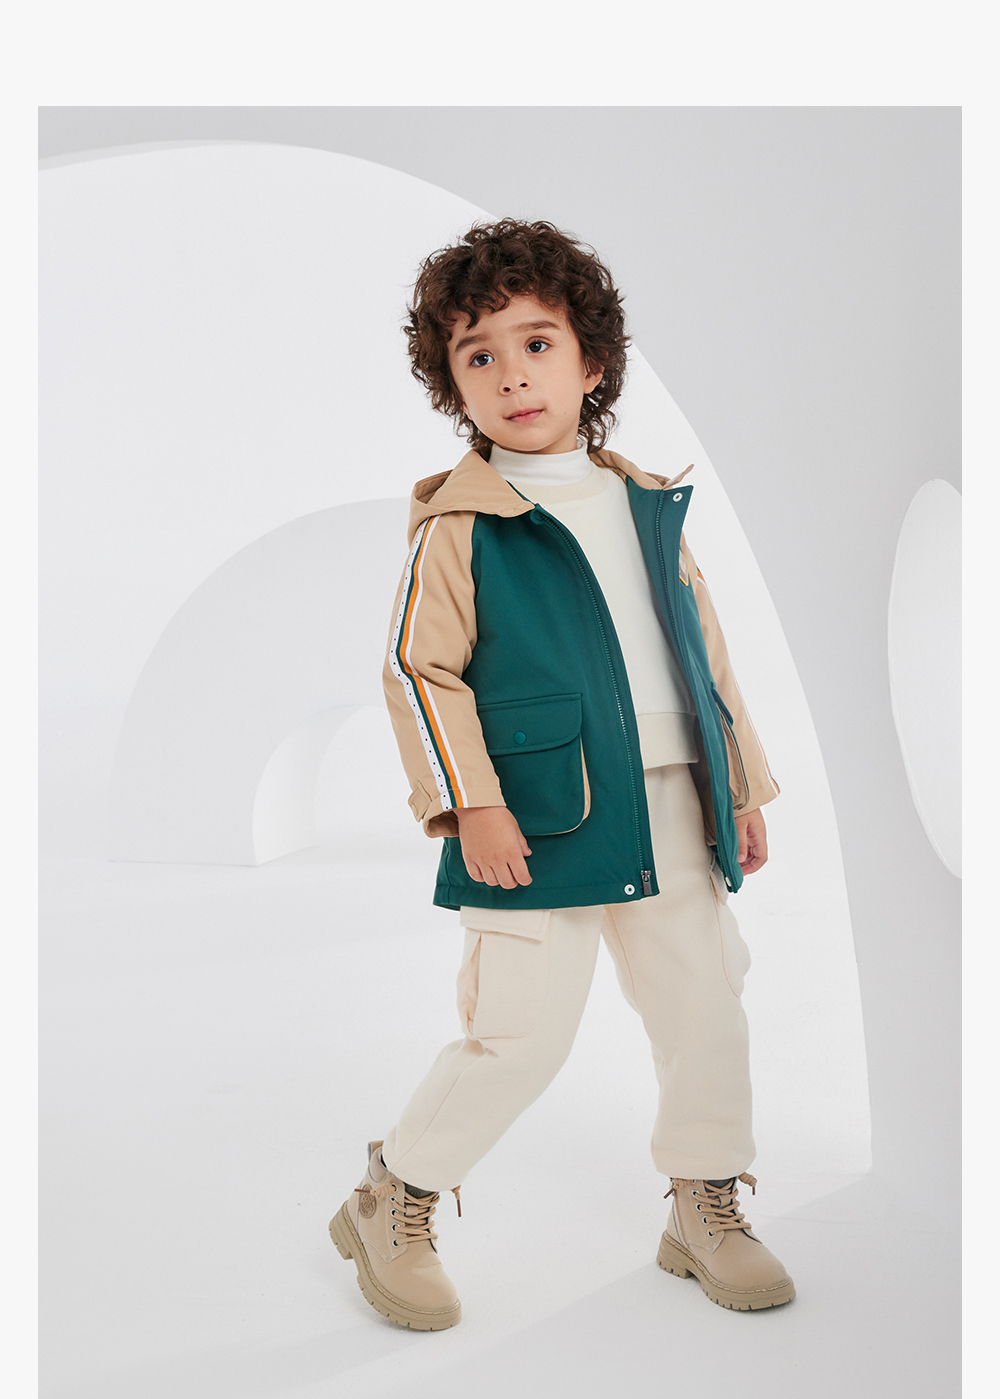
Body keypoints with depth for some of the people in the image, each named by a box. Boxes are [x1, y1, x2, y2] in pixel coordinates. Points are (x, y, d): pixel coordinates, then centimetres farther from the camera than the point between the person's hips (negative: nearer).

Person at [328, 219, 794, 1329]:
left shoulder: (650, 506, 10)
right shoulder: (461, 525, -6)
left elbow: (705, 653, 16)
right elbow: (419, 670, -8)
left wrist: (743, 786, 15)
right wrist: (470, 803, -17)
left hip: (671, 818, 6)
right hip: (541, 820, -5)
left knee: (705, 1015, 12)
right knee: (521, 1034, -4)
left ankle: (707, 1210, 34)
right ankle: (393, 1205, 20)